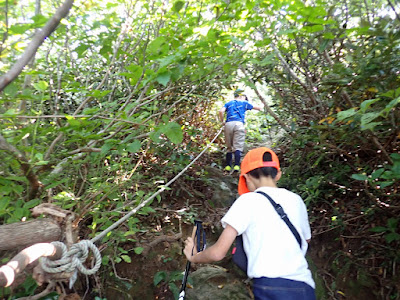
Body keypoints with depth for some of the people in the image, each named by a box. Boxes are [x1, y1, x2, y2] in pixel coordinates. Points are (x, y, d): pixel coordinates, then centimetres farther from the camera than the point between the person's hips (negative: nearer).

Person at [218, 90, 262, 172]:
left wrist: (222, 121, 15)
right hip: (239, 124, -2)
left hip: (228, 124, 3)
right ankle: (236, 165, -20)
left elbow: (221, 111, 4)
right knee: (238, 146, -7)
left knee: (229, 147, 10)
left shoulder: (228, 103, 23)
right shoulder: (244, 103, 19)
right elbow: (255, 107, 32)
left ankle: (228, 166, 5)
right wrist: (260, 108, 53)